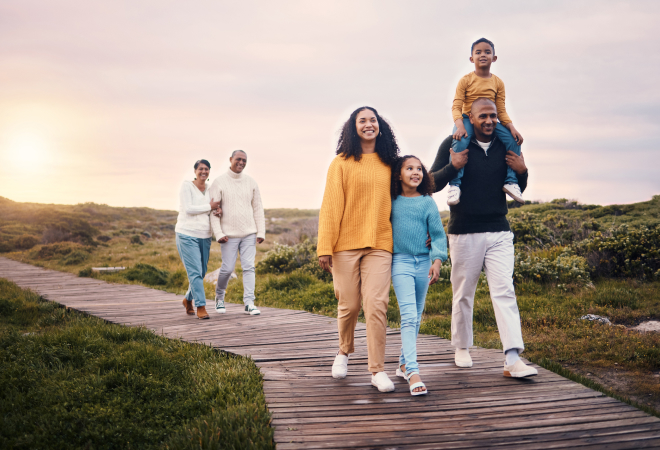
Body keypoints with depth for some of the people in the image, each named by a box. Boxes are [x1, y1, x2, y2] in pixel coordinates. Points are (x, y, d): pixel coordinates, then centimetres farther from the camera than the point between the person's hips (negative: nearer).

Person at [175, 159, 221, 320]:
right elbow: (188, 209, -15)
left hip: (205, 236, 6)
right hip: (187, 235, -6)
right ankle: (201, 306, -8)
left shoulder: (210, 189, 11)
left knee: (201, 272, 10)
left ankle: (188, 299, 33)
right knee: (195, 272, -11)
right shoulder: (186, 187, -5)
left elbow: (215, 208, 17)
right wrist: (209, 207, -11)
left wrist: (217, 210, -7)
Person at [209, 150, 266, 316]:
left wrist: (261, 232, 2)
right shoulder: (219, 182, -2)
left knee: (249, 267, -4)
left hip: (249, 233, 3)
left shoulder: (251, 182, 8)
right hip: (229, 234, -3)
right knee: (227, 269, 0)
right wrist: (218, 234, -13)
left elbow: (258, 209, 9)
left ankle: (249, 303, -3)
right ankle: (219, 297, 25)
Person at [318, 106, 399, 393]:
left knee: (376, 305, -8)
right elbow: (331, 205, -1)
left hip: (379, 243, 1)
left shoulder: (388, 164, 12)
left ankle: (378, 370, -2)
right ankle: (344, 352, 33)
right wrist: (325, 247, -7)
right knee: (349, 305, 6)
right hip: (346, 243, -1)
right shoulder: (342, 163, 3)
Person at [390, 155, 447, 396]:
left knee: (416, 316, 12)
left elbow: (438, 234, 1)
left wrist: (437, 260, -11)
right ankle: (413, 372, -20)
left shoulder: (427, 203, 2)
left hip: (423, 262, 3)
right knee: (408, 315, -15)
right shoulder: (392, 202, 1)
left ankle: (404, 364, 28)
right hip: (400, 261, -3)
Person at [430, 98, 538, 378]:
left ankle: (512, 359, -11)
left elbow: (518, 190, 17)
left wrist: (522, 172, -4)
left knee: (504, 291, -7)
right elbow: (432, 184, -3)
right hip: (464, 233, -2)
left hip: (499, 232, 2)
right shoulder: (454, 145, -1)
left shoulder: (505, 147, 9)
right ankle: (462, 348, 27)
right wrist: (453, 166, -20)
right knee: (463, 294, 8)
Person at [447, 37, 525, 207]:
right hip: (467, 119, -3)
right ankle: (455, 184, -31)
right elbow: (456, 107, -11)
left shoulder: (498, 83, 6)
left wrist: (512, 128, -11)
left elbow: (501, 111, 5)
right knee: (460, 142, -34)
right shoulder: (466, 80, -4)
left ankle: (511, 181, -9)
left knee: (513, 140, -18)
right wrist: (460, 126, -29)